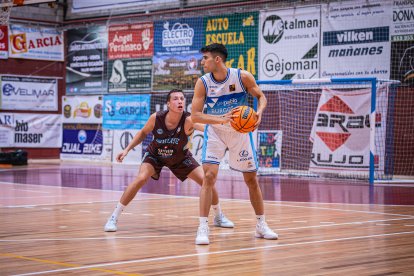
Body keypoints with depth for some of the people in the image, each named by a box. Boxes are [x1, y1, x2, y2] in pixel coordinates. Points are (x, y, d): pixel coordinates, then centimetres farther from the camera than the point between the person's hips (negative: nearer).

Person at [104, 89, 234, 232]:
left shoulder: (188, 120, -34)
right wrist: (127, 149, -11)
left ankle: (219, 217, 20)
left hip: (180, 157, 1)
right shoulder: (156, 118, -28)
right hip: (155, 154, -1)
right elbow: (143, 133, -5)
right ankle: (113, 218, -13)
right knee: (141, 179, -25)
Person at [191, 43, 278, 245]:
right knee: (209, 176, -18)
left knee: (251, 179, 8)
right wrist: (222, 119, -32)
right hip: (215, 132, -1)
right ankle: (203, 228, -14)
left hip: (240, 132, 1)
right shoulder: (203, 83, -15)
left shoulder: (243, 77, -16)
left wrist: (259, 112, -24)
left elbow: (261, 96, -2)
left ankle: (261, 225, 24)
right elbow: (195, 116, -18)